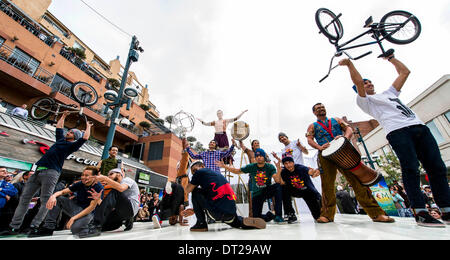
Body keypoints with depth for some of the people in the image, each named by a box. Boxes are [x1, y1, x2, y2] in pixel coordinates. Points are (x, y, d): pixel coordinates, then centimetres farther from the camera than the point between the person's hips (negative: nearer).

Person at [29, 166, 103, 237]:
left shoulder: (98, 188, -19)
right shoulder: (79, 184, -2)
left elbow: (92, 207, -21)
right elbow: (63, 192, -1)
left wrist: (74, 218, -24)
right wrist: (53, 196, -24)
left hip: (87, 212, -6)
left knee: (75, 228, -34)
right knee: (57, 199, -7)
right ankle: (49, 227, -7)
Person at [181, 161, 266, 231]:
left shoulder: (200, 172, 1)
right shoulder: (217, 174, 23)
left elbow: (187, 191, 7)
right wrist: (195, 210, 31)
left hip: (218, 212, -8)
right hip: (232, 212, 8)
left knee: (195, 192, 12)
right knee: (236, 222, 41)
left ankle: (201, 224, 12)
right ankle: (244, 221, 10)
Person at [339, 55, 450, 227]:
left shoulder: (389, 93, 34)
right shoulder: (364, 100, 13)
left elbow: (405, 72, 39)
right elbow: (358, 82, -5)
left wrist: (390, 58, 42)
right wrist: (349, 64, -3)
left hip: (420, 127, 7)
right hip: (397, 131, -7)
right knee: (411, 169, -15)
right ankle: (420, 213, -11)